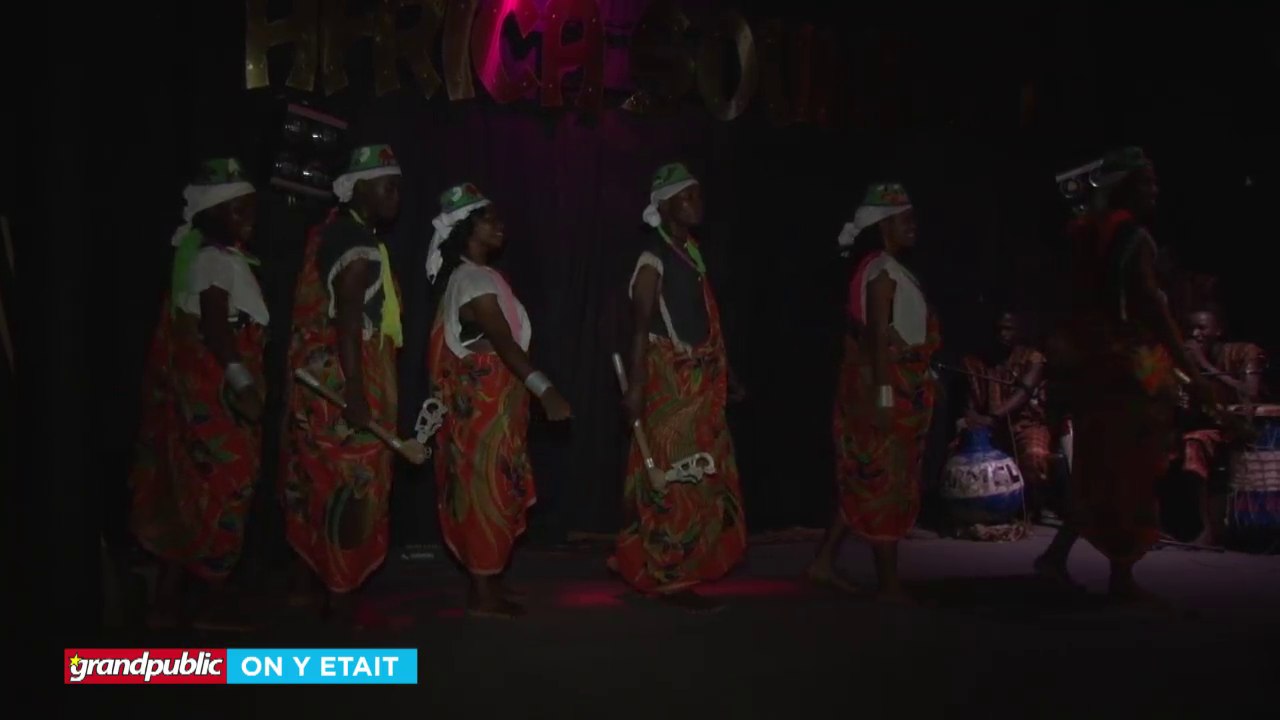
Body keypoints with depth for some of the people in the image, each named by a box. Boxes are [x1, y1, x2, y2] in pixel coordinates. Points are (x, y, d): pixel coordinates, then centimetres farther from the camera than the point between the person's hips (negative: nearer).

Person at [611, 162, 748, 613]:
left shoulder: (692, 252, 14)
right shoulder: (654, 259, -12)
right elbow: (641, 326, -17)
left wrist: (725, 373, 18)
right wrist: (635, 387, -22)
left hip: (701, 385, 9)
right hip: (670, 384, -9)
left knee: (702, 481, 13)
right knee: (675, 482, -5)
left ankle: (648, 565, 24)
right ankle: (671, 579, 2)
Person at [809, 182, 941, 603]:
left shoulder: (882, 269, 16)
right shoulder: (882, 268, -13)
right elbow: (878, 335, -21)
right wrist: (884, 395, -26)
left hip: (894, 389, 10)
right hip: (886, 389, -10)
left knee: (867, 483, 14)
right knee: (887, 487, -2)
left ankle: (825, 562, 18)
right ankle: (888, 584, 6)